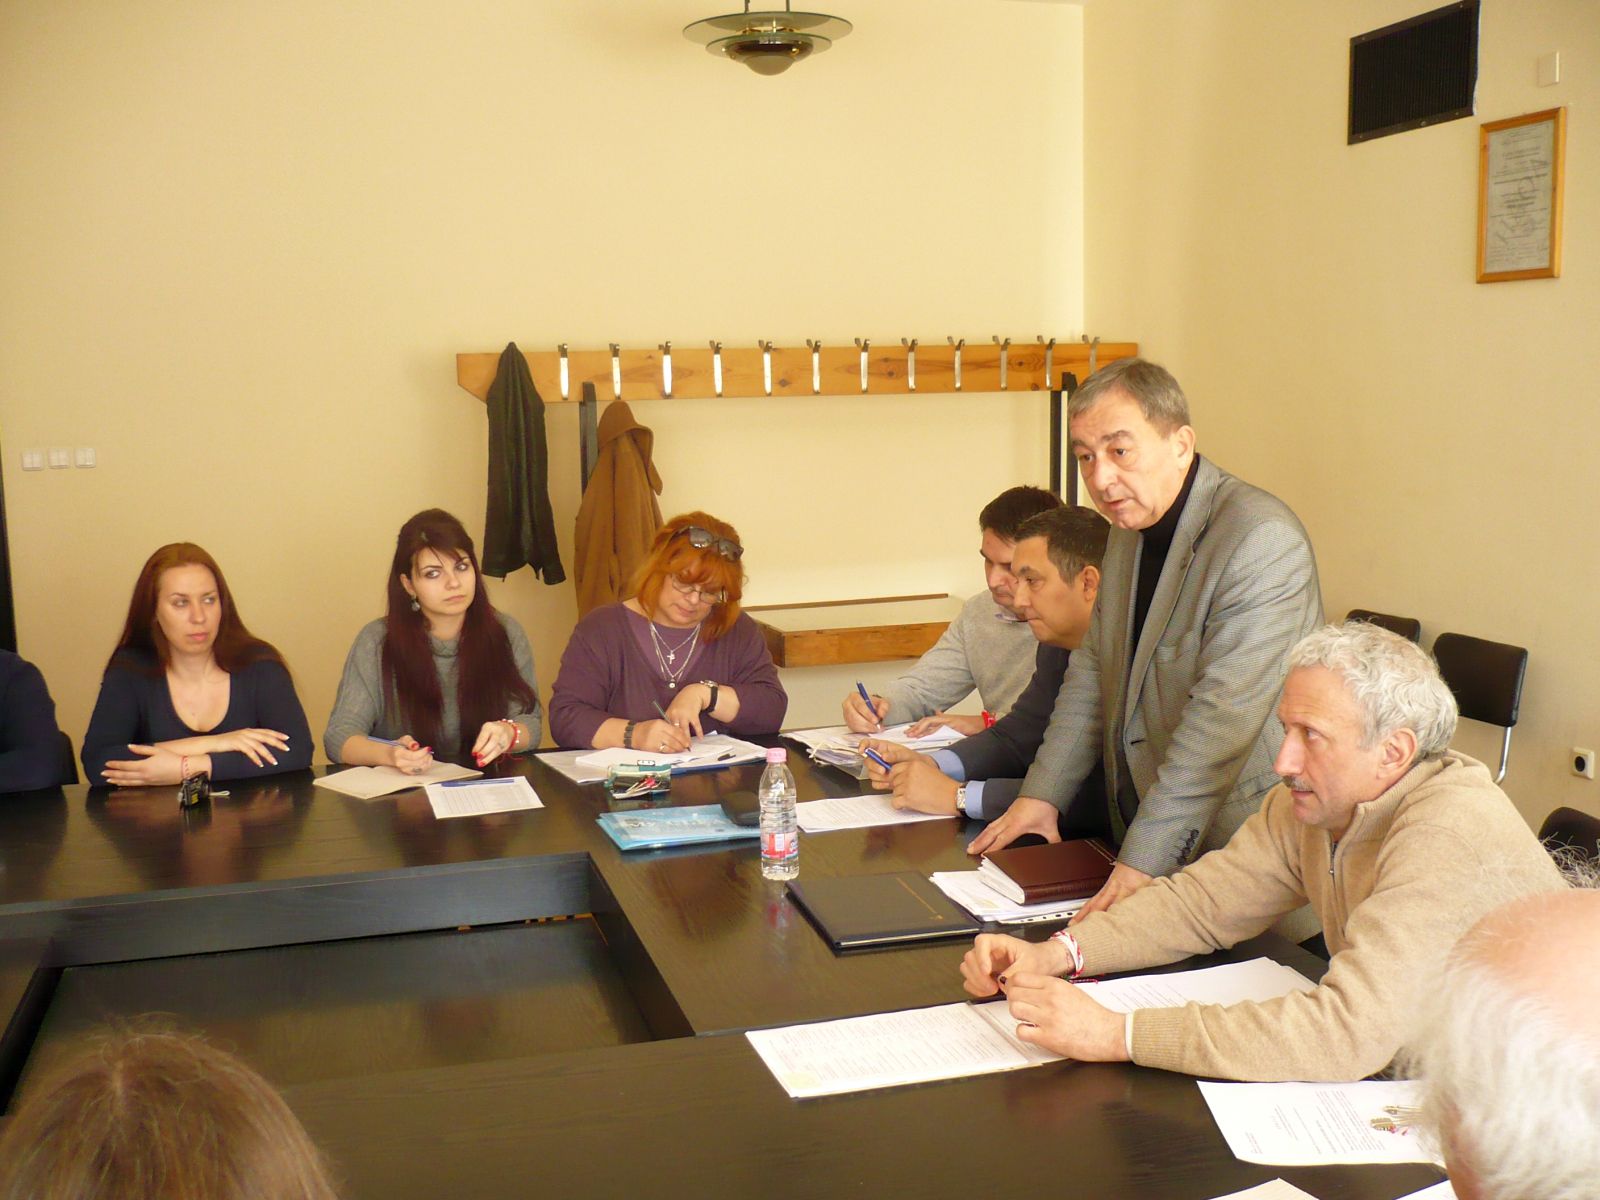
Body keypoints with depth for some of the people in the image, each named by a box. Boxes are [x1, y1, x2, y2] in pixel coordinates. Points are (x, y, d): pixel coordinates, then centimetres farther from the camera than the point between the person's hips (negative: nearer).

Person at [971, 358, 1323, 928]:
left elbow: (1221, 721, -25)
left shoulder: (1261, 540, -19)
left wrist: (1144, 863, -28)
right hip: (1138, 839, 7)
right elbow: (1092, 672, 17)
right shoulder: (1130, 530, 9)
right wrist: (1041, 794, 9)